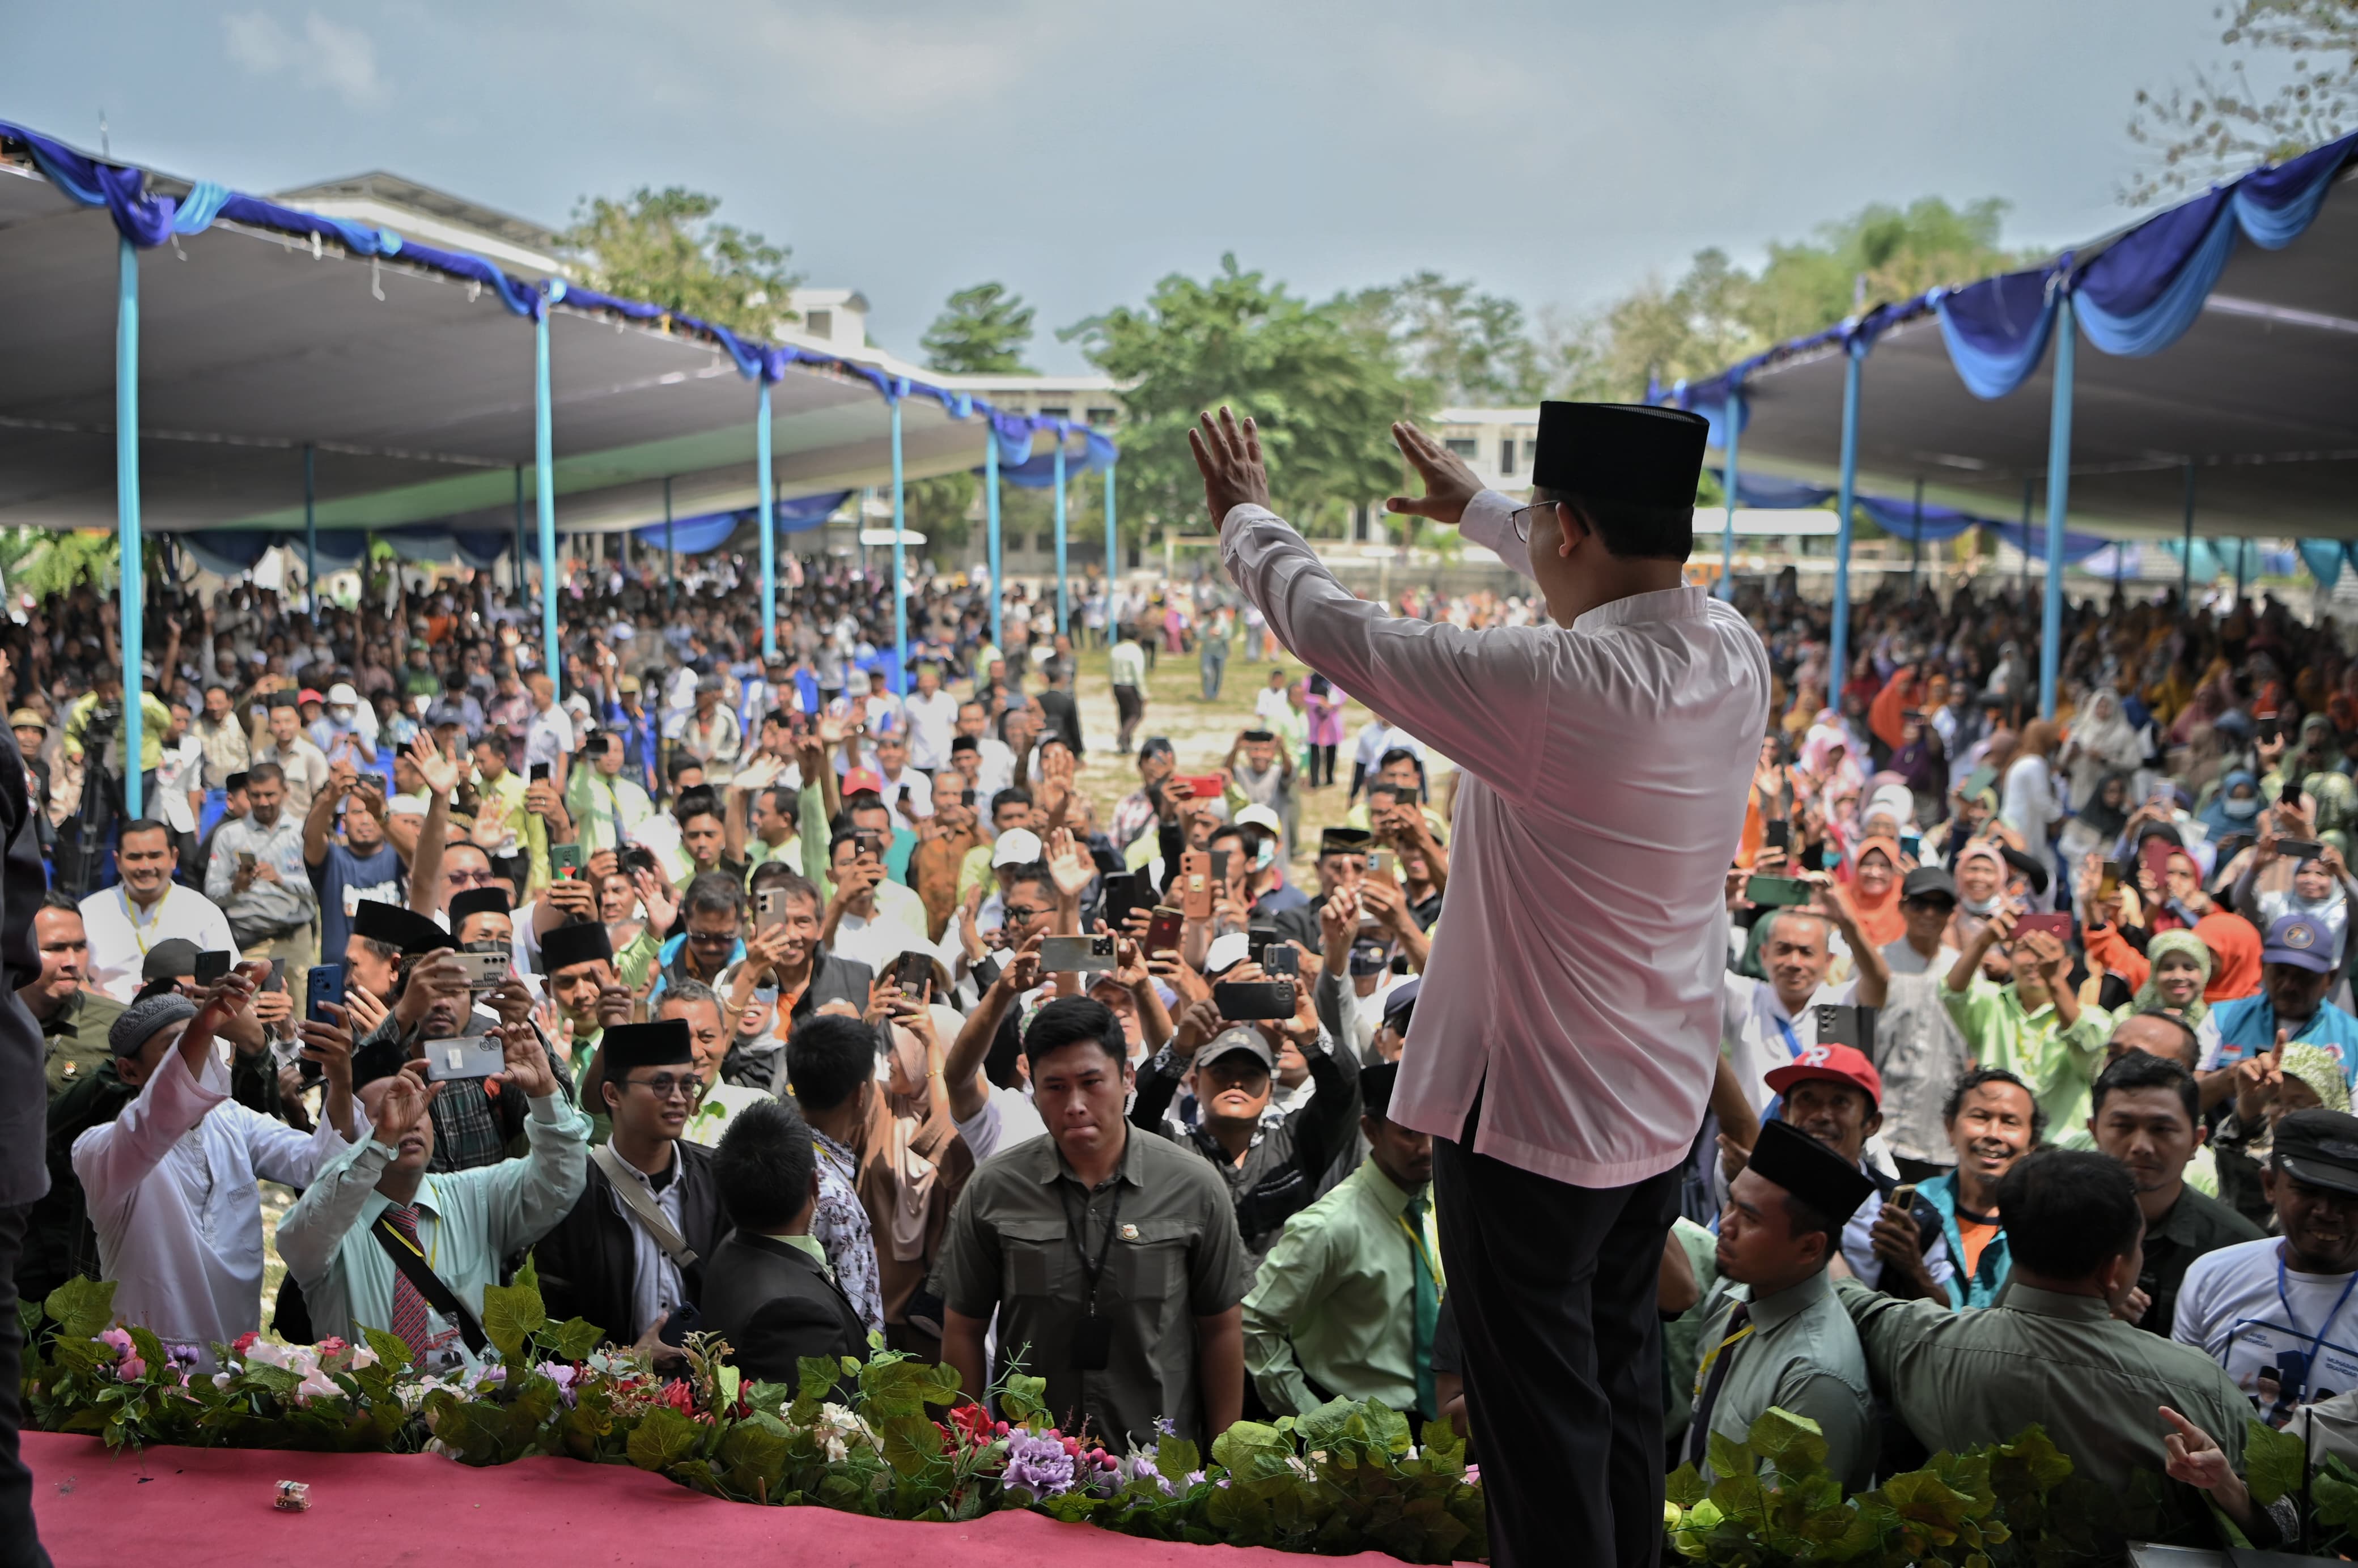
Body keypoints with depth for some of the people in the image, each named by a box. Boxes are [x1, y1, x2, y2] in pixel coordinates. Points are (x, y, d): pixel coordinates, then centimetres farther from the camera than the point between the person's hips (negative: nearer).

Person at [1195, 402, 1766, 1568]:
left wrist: (1247, 519, 5)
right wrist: (1475, 508, 32)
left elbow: (1331, 627, -15)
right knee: (1621, 1392, 21)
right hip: (1663, 1110, 8)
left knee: (1541, 1422, 4)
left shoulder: (1552, 685, -26)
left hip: (1529, 1116, -8)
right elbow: (1625, 587, 19)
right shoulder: (1735, 655, -4)